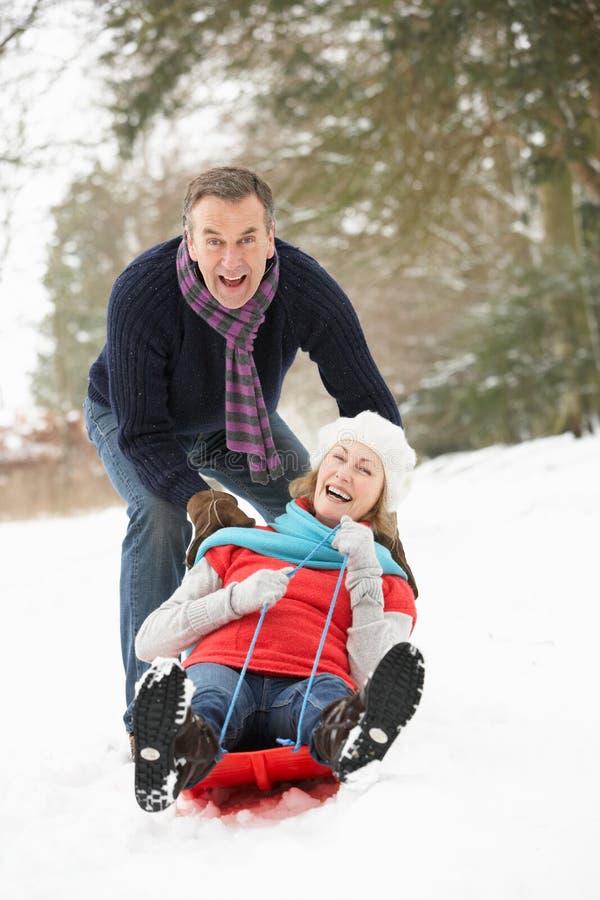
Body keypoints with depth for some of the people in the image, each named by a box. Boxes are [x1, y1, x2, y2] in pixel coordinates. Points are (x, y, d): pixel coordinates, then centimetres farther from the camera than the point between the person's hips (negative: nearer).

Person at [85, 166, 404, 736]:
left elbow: (371, 407, -23)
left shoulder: (306, 290, -32)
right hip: (130, 417, -3)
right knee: (161, 514, -29)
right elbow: (143, 431, -34)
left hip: (243, 423, 3)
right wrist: (206, 505, -49)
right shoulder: (140, 294, -39)